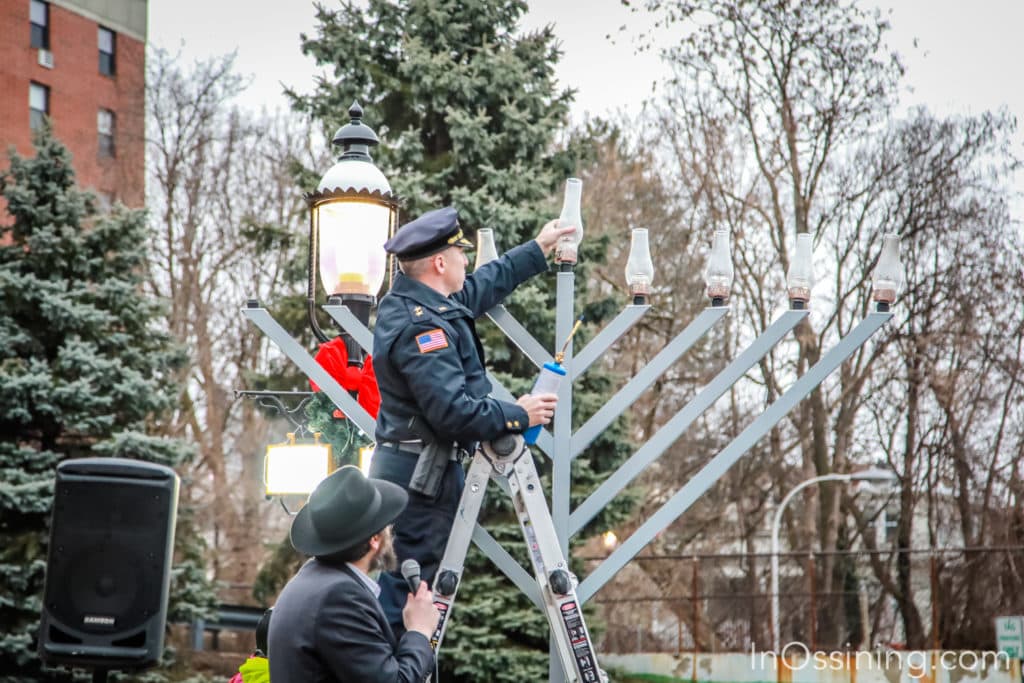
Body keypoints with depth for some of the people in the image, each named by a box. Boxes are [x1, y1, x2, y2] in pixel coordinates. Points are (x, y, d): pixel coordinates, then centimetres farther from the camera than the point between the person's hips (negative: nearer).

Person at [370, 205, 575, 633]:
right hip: (422, 473, -10)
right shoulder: (422, 327, -22)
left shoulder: (406, 303, 10)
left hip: (400, 465, 10)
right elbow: (455, 412, -27)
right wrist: (518, 416, -13)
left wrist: (538, 250, 36)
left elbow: (483, 287, 28)